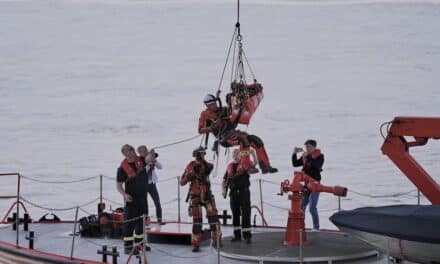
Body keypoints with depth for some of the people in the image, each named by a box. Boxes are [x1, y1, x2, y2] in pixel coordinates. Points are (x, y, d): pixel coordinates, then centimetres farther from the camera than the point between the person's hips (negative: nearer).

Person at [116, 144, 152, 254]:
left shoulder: (140, 160, -2)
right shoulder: (123, 168, -18)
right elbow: (118, 184, -16)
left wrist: (149, 164, -1)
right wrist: (125, 194, -30)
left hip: (142, 196, 7)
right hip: (131, 198, -7)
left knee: (141, 220, 16)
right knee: (130, 221, -8)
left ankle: (139, 243, 30)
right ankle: (128, 246, -5)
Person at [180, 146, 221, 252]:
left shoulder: (207, 165, 3)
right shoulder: (190, 166, -4)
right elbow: (182, 182, -4)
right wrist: (188, 177, -23)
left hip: (207, 195, 3)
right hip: (195, 196, -3)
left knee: (213, 217, -1)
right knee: (197, 220, -3)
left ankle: (216, 240, 12)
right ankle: (196, 244, 3)